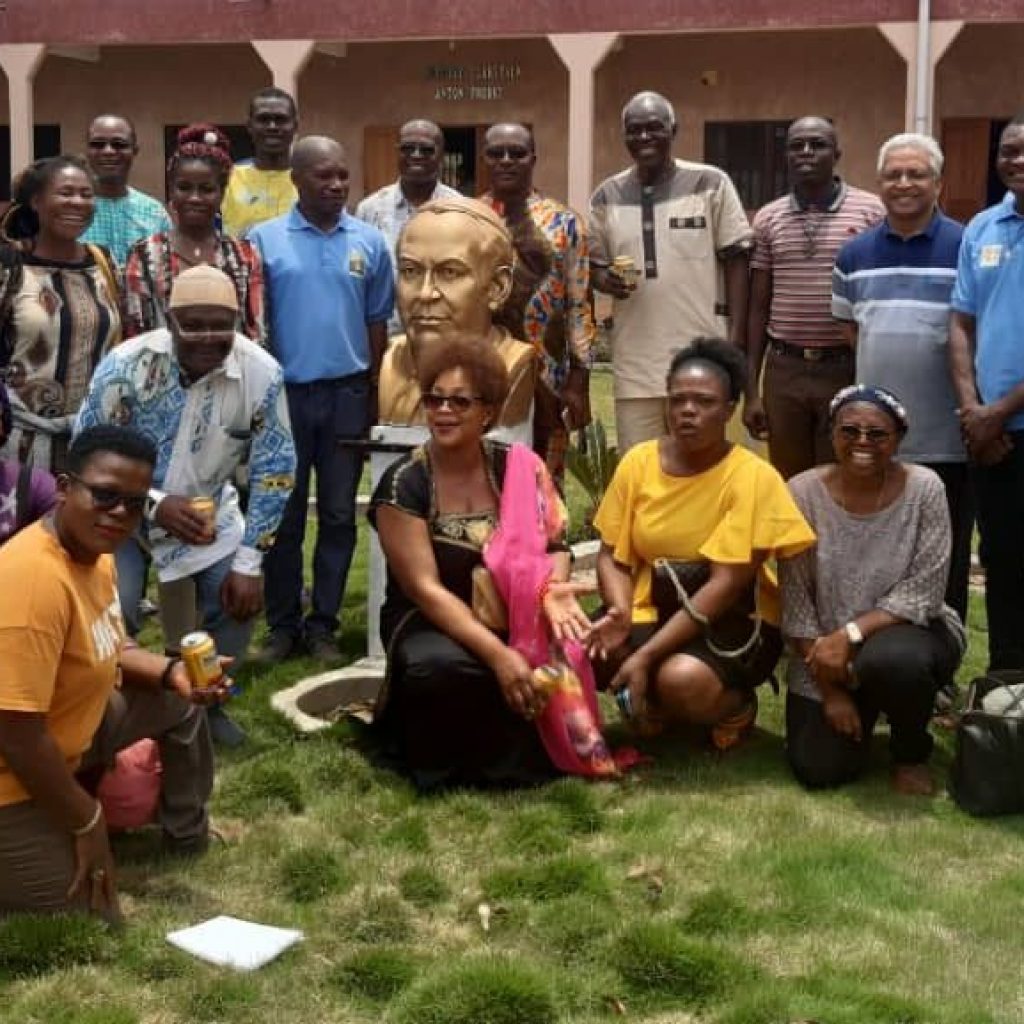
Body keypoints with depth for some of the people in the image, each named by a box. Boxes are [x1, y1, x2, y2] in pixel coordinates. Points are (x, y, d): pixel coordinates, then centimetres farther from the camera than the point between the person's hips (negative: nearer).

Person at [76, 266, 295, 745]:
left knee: (238, 593, -6)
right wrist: (155, 506, -32)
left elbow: (273, 472, -15)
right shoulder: (125, 366, -28)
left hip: (206, 504, 3)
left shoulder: (262, 374, -23)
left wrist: (248, 562, -16)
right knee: (113, 609, -17)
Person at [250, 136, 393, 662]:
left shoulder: (369, 241, 2)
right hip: (284, 391, -1)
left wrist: (374, 398, 6)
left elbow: (376, 321, 8)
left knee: (338, 514, 8)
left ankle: (323, 624, 19)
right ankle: (282, 623, 18)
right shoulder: (264, 239, -3)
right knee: (284, 514, 7)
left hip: (347, 392, 2)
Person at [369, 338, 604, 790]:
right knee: (441, 667, -37)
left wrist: (554, 590, -24)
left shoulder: (520, 468, 0)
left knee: (571, 646, -27)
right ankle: (451, 761, -4)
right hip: (430, 625, -3)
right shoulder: (403, 484, -11)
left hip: (514, 619, 4)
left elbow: (555, 543, 2)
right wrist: (498, 654, -27)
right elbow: (426, 589, -17)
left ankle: (527, 748, 3)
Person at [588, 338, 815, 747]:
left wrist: (646, 656, -26)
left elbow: (726, 585, -21)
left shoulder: (751, 477, -17)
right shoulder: (638, 462, -3)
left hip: (733, 620, -4)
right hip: (651, 610, 4)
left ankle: (735, 708, 1)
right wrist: (622, 615, -22)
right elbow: (612, 556, 2)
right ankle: (652, 700, 8)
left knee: (682, 679, -36)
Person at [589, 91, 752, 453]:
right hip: (636, 362, 3)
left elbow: (735, 261, 0)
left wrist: (736, 338, -7)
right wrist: (606, 280, -10)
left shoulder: (711, 184, -1)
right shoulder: (606, 196, 8)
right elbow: (593, 266, 15)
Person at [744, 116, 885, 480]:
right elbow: (758, 309, 9)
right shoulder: (768, 218, 7)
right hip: (784, 370, 2)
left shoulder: (871, 211, -1)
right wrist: (751, 390, 5)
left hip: (847, 369, -2)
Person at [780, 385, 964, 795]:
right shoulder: (804, 492, -13)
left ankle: (911, 753, -3)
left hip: (910, 631, -2)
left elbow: (921, 595, -17)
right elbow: (795, 603, -10)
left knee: (891, 660, -37)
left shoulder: (923, 488, -15)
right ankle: (862, 712, 27)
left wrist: (850, 635, -28)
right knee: (819, 770, -9)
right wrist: (830, 689, -11)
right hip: (824, 652, 2)